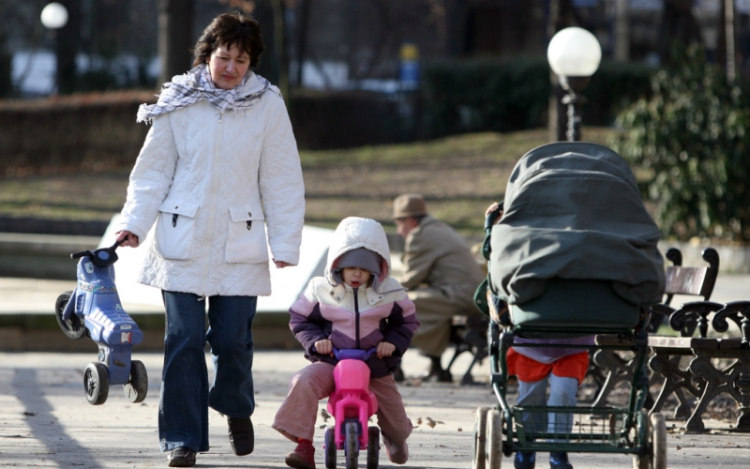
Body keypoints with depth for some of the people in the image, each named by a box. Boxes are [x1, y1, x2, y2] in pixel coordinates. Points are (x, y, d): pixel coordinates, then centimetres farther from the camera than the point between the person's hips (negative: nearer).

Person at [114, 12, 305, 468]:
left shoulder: (267, 105, 0)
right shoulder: (178, 103, 1)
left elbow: (282, 180, 3)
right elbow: (154, 169, 6)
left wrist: (286, 243, -1)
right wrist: (134, 222, -6)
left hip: (239, 243, 0)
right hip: (183, 241, 0)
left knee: (233, 340, -2)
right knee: (185, 340, -4)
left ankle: (236, 408, 29)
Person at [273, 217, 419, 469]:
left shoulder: (389, 293, -3)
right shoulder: (320, 290, -4)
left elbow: (407, 321, 10)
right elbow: (300, 319, 6)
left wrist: (393, 342, -9)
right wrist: (315, 341, -12)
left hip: (375, 365, 1)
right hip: (331, 362, -1)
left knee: (394, 420, 11)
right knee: (304, 382, -33)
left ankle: (396, 439, 52)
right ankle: (303, 446, -30)